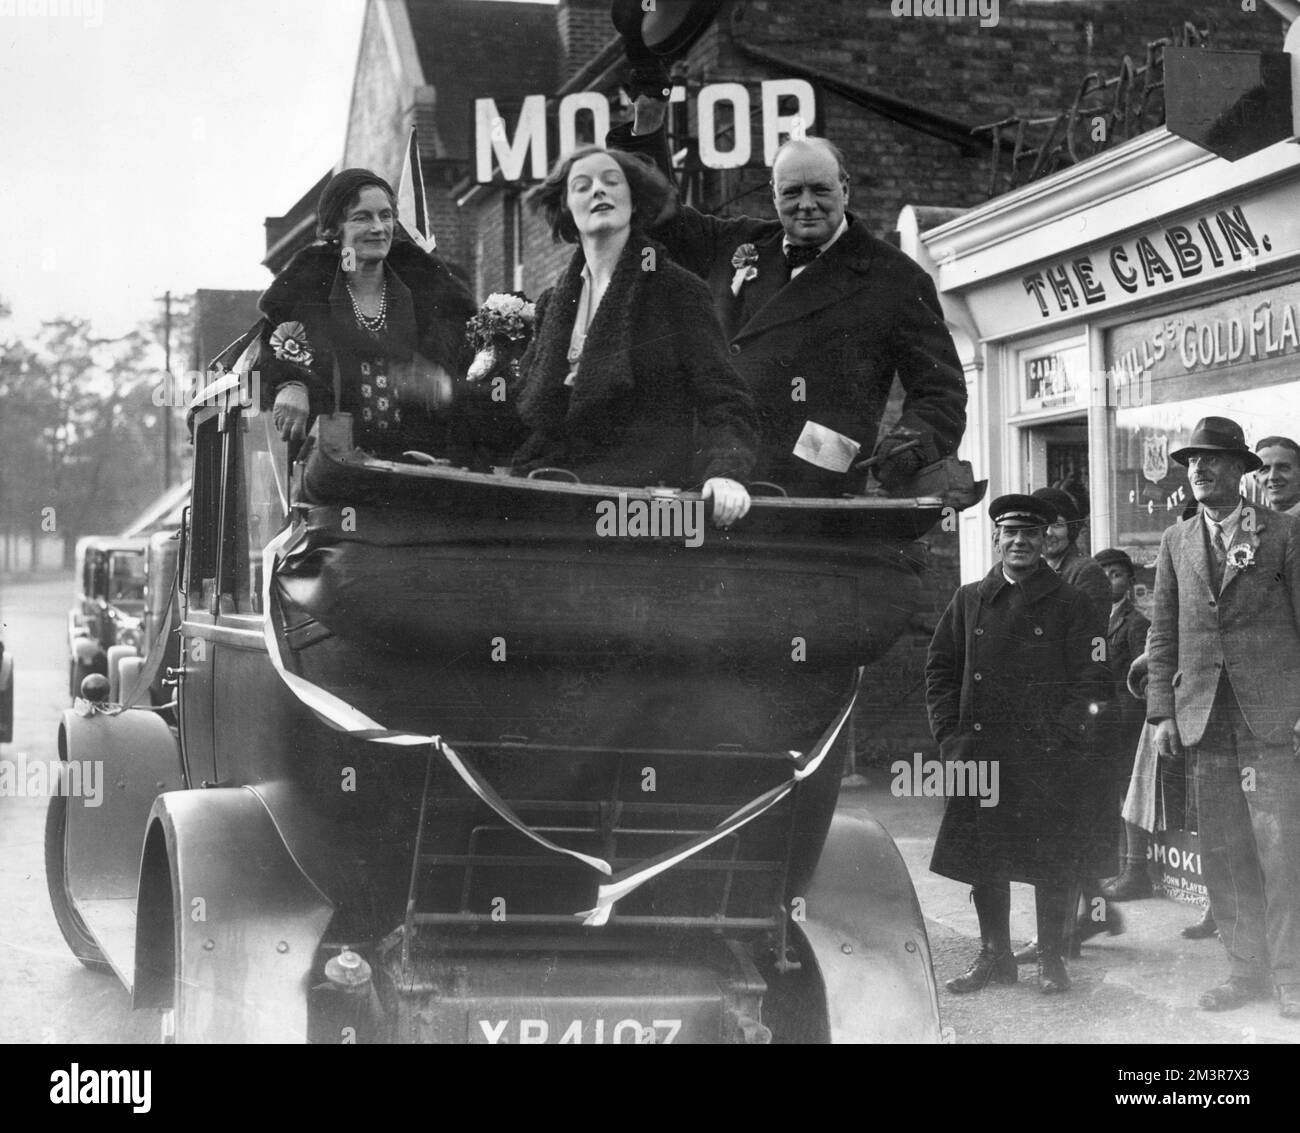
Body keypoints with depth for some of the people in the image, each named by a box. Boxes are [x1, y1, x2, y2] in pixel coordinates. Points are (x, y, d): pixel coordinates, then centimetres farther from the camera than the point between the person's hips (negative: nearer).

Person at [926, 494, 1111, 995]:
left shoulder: (1072, 605, 4)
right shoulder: (969, 601, 12)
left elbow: (1094, 681, 0)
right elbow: (940, 671, 13)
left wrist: (1061, 737, -10)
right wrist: (951, 737, 2)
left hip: (1049, 757, -3)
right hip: (980, 755, 3)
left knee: (1051, 862, 0)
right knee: (982, 860, 5)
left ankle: (1051, 959, 12)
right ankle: (994, 955, 17)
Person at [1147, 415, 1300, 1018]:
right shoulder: (1177, 541, 12)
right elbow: (1163, 633, 13)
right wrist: (1163, 711, 5)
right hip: (1203, 717, 4)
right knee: (1221, 854, 6)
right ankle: (1246, 968, 15)